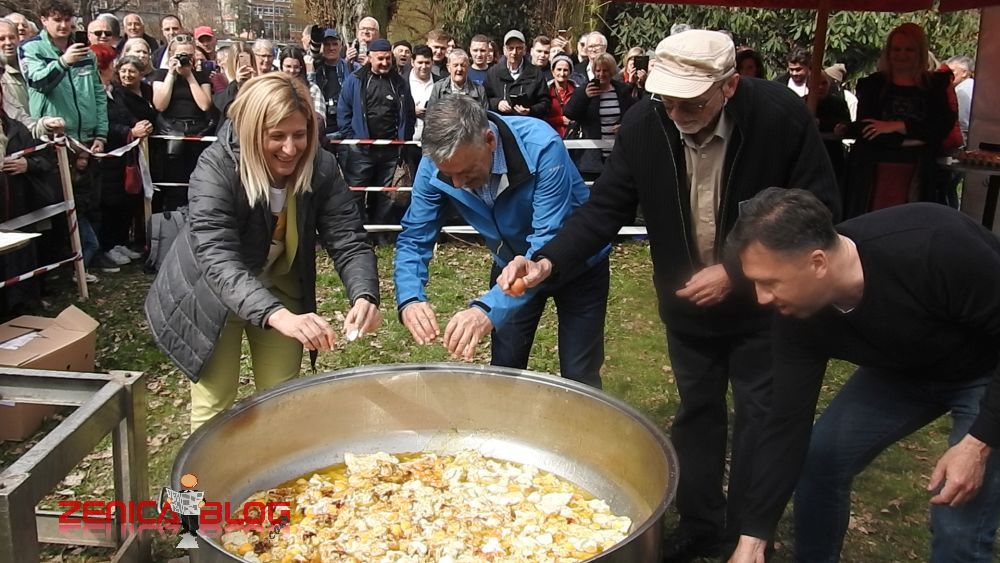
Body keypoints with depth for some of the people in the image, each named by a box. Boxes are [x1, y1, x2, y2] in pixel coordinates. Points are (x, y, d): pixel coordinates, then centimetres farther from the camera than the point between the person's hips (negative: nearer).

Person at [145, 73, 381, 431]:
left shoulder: (322, 169, -19)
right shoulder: (216, 168, -30)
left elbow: (348, 241, -20)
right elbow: (219, 261, -41)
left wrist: (364, 296, -42)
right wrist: (278, 315, -56)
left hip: (281, 289, 4)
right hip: (212, 294, -3)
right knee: (214, 407, 2)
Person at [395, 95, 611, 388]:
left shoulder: (541, 147, -36)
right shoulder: (436, 164, -23)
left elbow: (548, 244, -40)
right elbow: (414, 238, -17)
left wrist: (489, 309, -53)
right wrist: (410, 298, -38)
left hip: (576, 262, -3)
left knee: (578, 379, 2)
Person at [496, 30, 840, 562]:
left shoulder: (782, 116, -24)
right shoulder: (643, 123, -17)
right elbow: (604, 207, -13)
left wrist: (737, 272, -24)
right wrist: (548, 261, -29)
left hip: (765, 301, -2)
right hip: (687, 301, 3)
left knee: (761, 419, 10)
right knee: (696, 413, 17)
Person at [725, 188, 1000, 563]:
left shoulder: (932, 248, -40)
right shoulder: (799, 314, -21)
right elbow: (788, 421, -16)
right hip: (904, 369, 5)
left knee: (959, 527, -11)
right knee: (818, 459, 2)